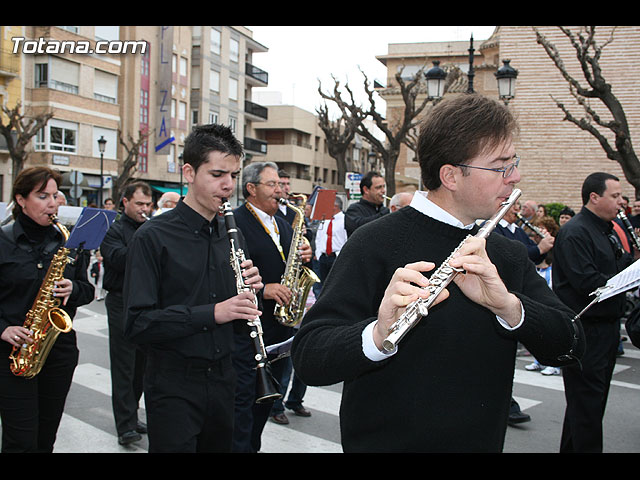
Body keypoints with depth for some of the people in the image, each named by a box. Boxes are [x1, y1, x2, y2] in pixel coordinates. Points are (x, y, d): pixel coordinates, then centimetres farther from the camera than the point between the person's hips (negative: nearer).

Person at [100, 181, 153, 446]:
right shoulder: (113, 229, -3)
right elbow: (119, 260, -20)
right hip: (122, 302, -5)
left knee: (141, 364, 11)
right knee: (124, 366, -3)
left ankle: (130, 416, 24)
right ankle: (126, 425, 0)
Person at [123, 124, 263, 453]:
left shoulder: (232, 235, 7)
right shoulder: (154, 237, -10)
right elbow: (137, 324, -16)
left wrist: (249, 293, -9)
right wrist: (211, 313, -23)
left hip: (222, 379, 5)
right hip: (173, 386, -5)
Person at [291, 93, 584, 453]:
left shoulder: (509, 255, 2)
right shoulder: (376, 244, -16)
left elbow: (569, 347, -7)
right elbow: (308, 358, -21)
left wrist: (508, 305, -25)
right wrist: (378, 335, -40)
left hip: (483, 441, 5)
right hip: (385, 441, -4)